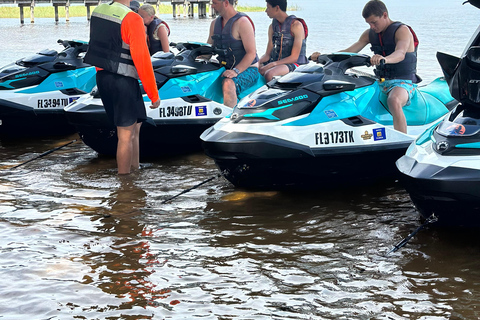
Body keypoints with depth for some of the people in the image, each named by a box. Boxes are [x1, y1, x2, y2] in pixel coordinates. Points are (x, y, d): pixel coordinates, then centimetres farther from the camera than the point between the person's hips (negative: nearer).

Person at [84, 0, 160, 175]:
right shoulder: (132, 19, -18)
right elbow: (142, 59, -19)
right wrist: (153, 94, -13)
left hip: (102, 77, 8)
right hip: (122, 81, -8)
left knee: (134, 127, 21)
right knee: (126, 134, 2)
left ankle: (135, 169, 27)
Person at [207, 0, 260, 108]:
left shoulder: (242, 22, -12)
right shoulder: (215, 23, 13)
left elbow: (251, 53, -18)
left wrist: (236, 71, -29)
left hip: (247, 69, -8)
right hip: (225, 69, 8)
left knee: (228, 84, -37)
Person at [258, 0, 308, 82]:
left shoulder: (296, 25, -10)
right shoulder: (272, 26, 12)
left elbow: (294, 57, -15)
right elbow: (268, 54, 12)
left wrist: (272, 64, -26)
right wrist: (258, 62, -11)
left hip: (294, 63, -7)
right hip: (277, 62, 7)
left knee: (268, 74, -35)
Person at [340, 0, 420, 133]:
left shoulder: (402, 30, -11)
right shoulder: (370, 34, 11)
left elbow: (400, 54, -31)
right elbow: (350, 51, 5)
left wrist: (385, 59, -54)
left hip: (403, 81, -7)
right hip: (380, 81, 8)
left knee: (394, 101, -41)